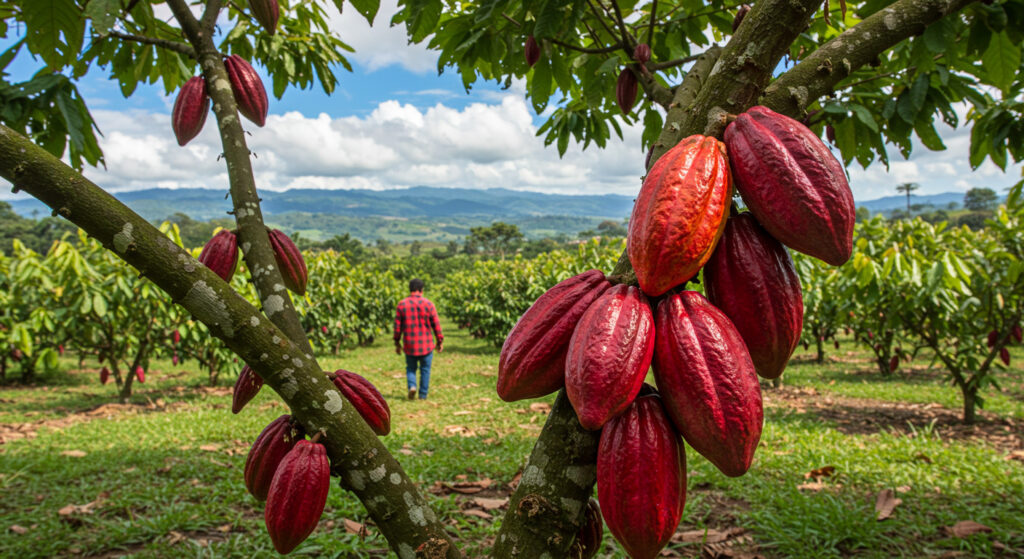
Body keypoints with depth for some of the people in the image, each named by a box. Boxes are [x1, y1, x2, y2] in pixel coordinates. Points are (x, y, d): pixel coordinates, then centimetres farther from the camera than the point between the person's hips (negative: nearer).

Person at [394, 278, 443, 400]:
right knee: (425, 369, 11)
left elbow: (397, 325, 0)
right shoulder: (428, 304, -6)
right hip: (426, 344, -1)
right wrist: (440, 341, 5)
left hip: (409, 344, 1)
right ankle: (423, 395, 12)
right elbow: (436, 324, -4)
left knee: (411, 368, 16)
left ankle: (412, 386, -8)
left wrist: (397, 343, 9)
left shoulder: (402, 304, -2)